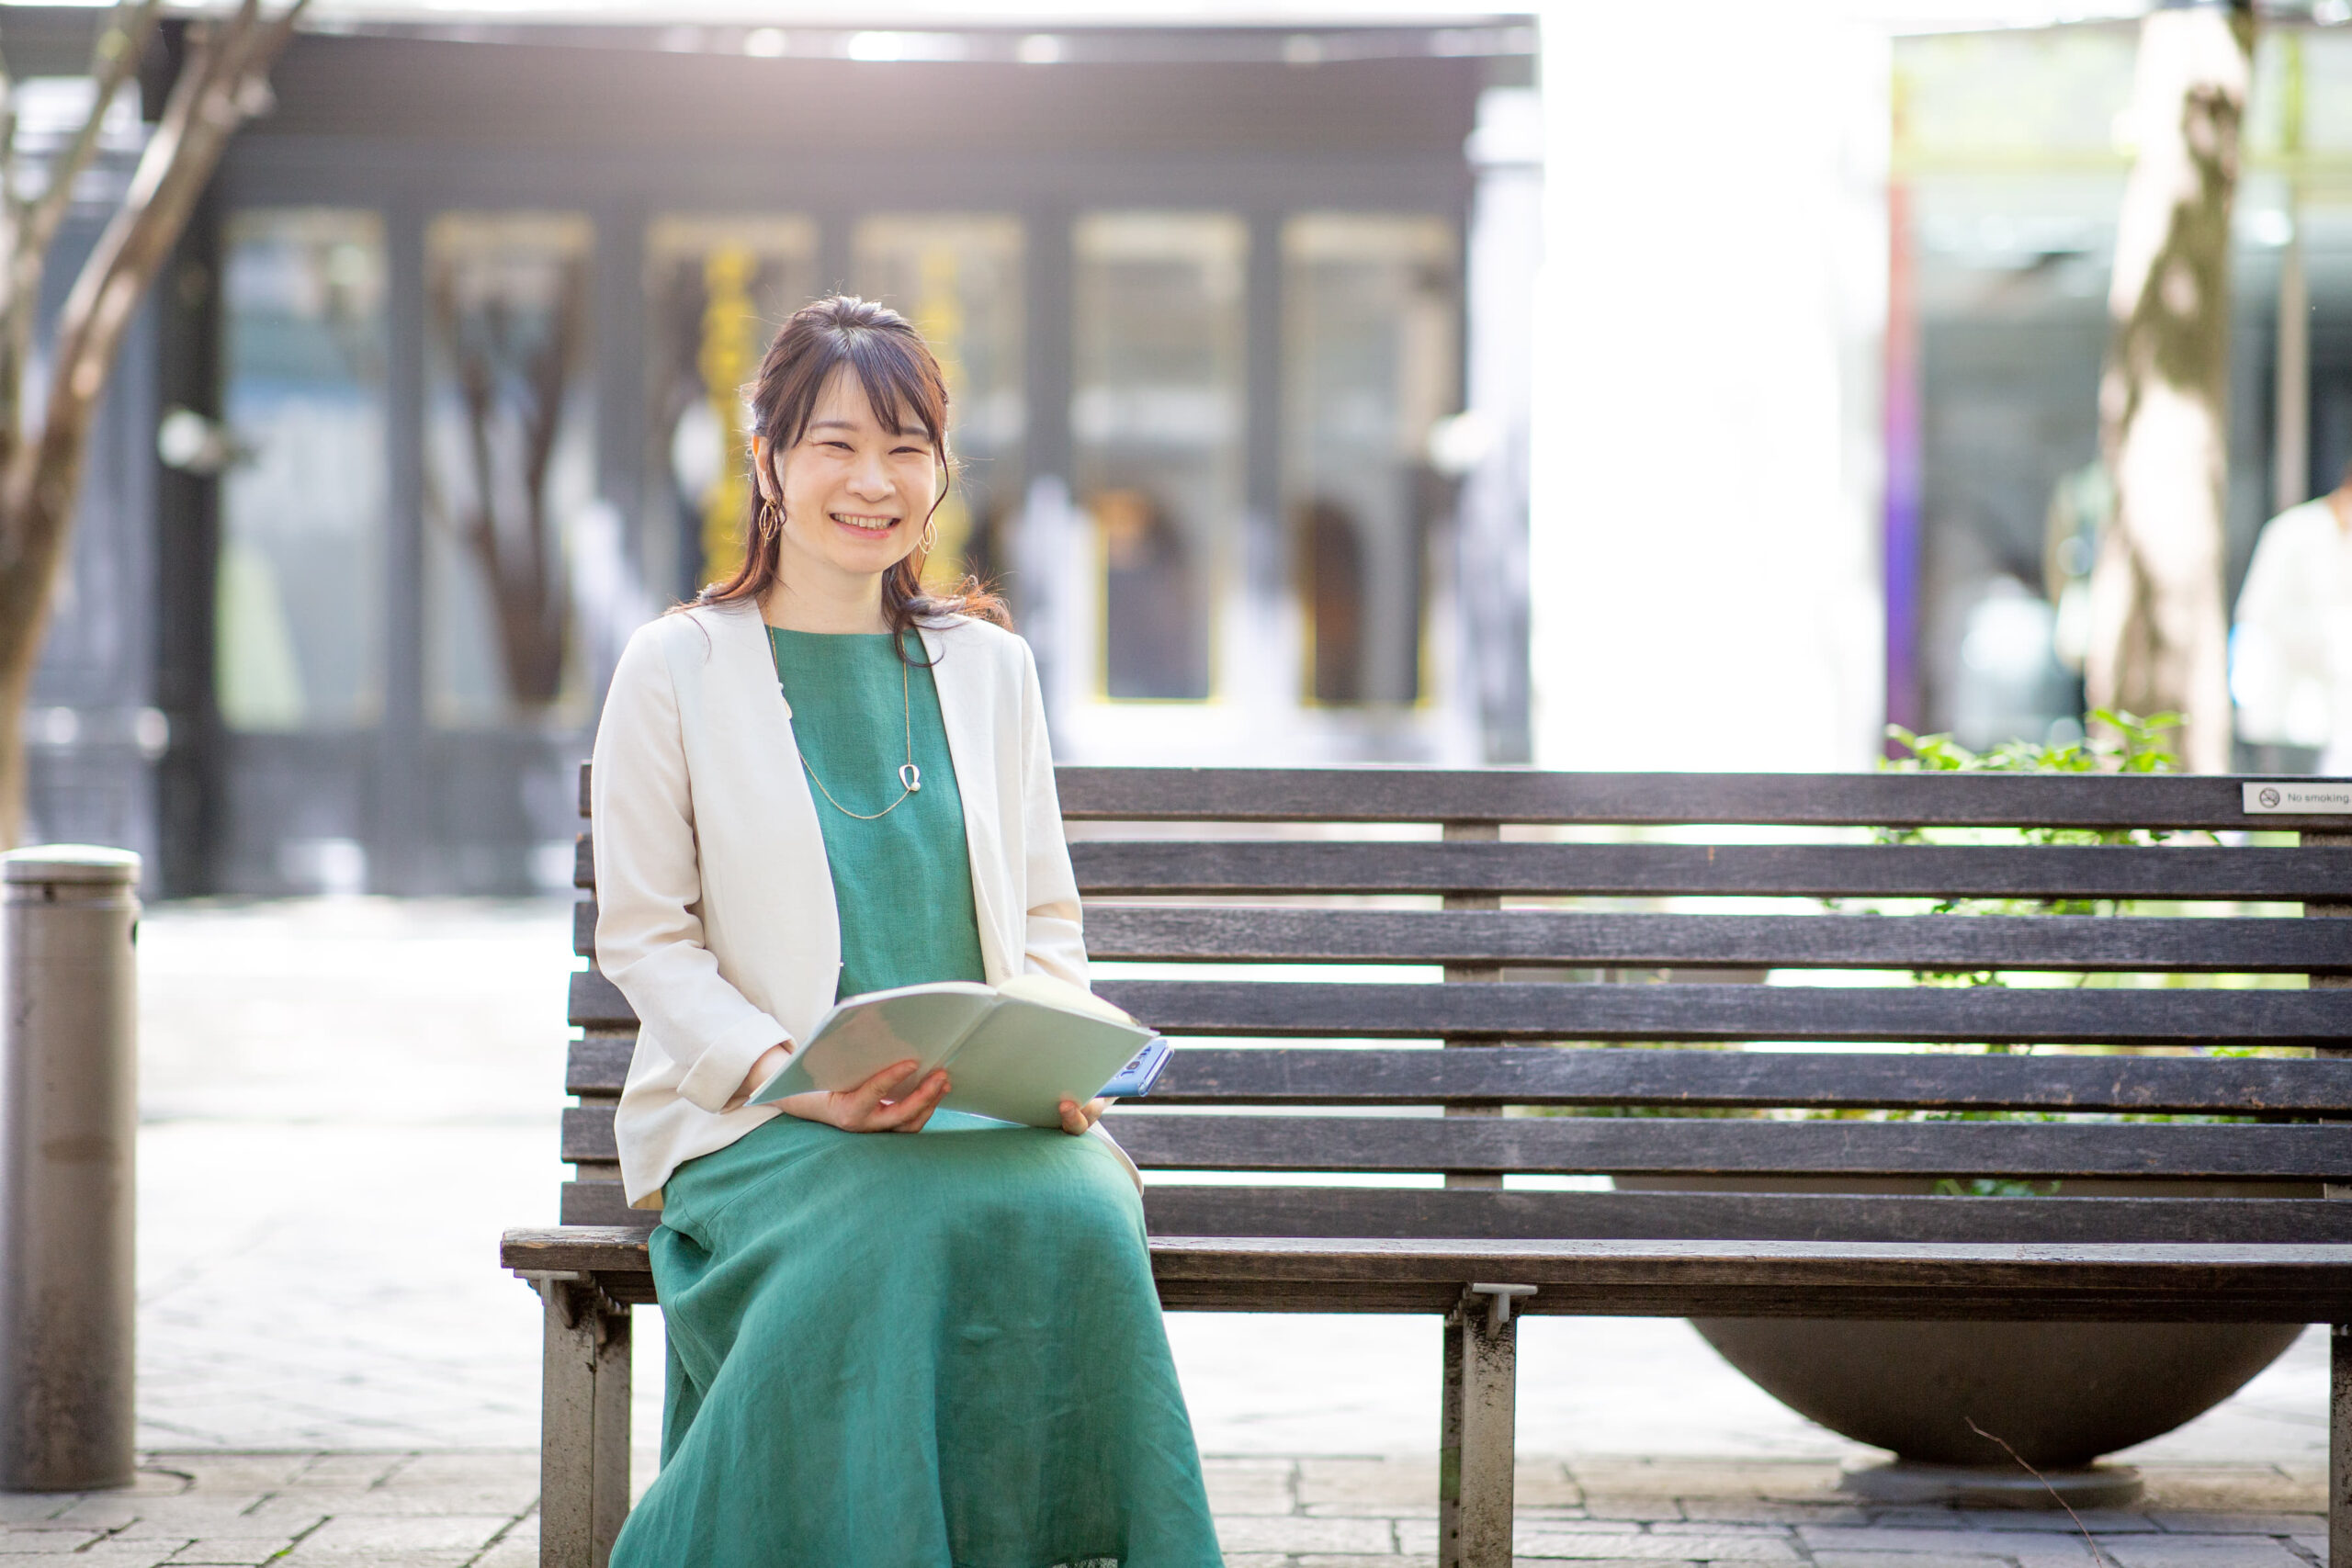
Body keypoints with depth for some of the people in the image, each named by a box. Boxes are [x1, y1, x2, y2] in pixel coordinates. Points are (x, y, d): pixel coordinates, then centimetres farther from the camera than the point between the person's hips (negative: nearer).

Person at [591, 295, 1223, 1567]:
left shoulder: (988, 666, 16)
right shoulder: (675, 672, 5)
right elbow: (642, 940, 1)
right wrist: (796, 1078, -15)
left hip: (987, 1113, 3)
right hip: (760, 1125, -3)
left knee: (1078, 1217, -32)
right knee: (895, 1239, -36)